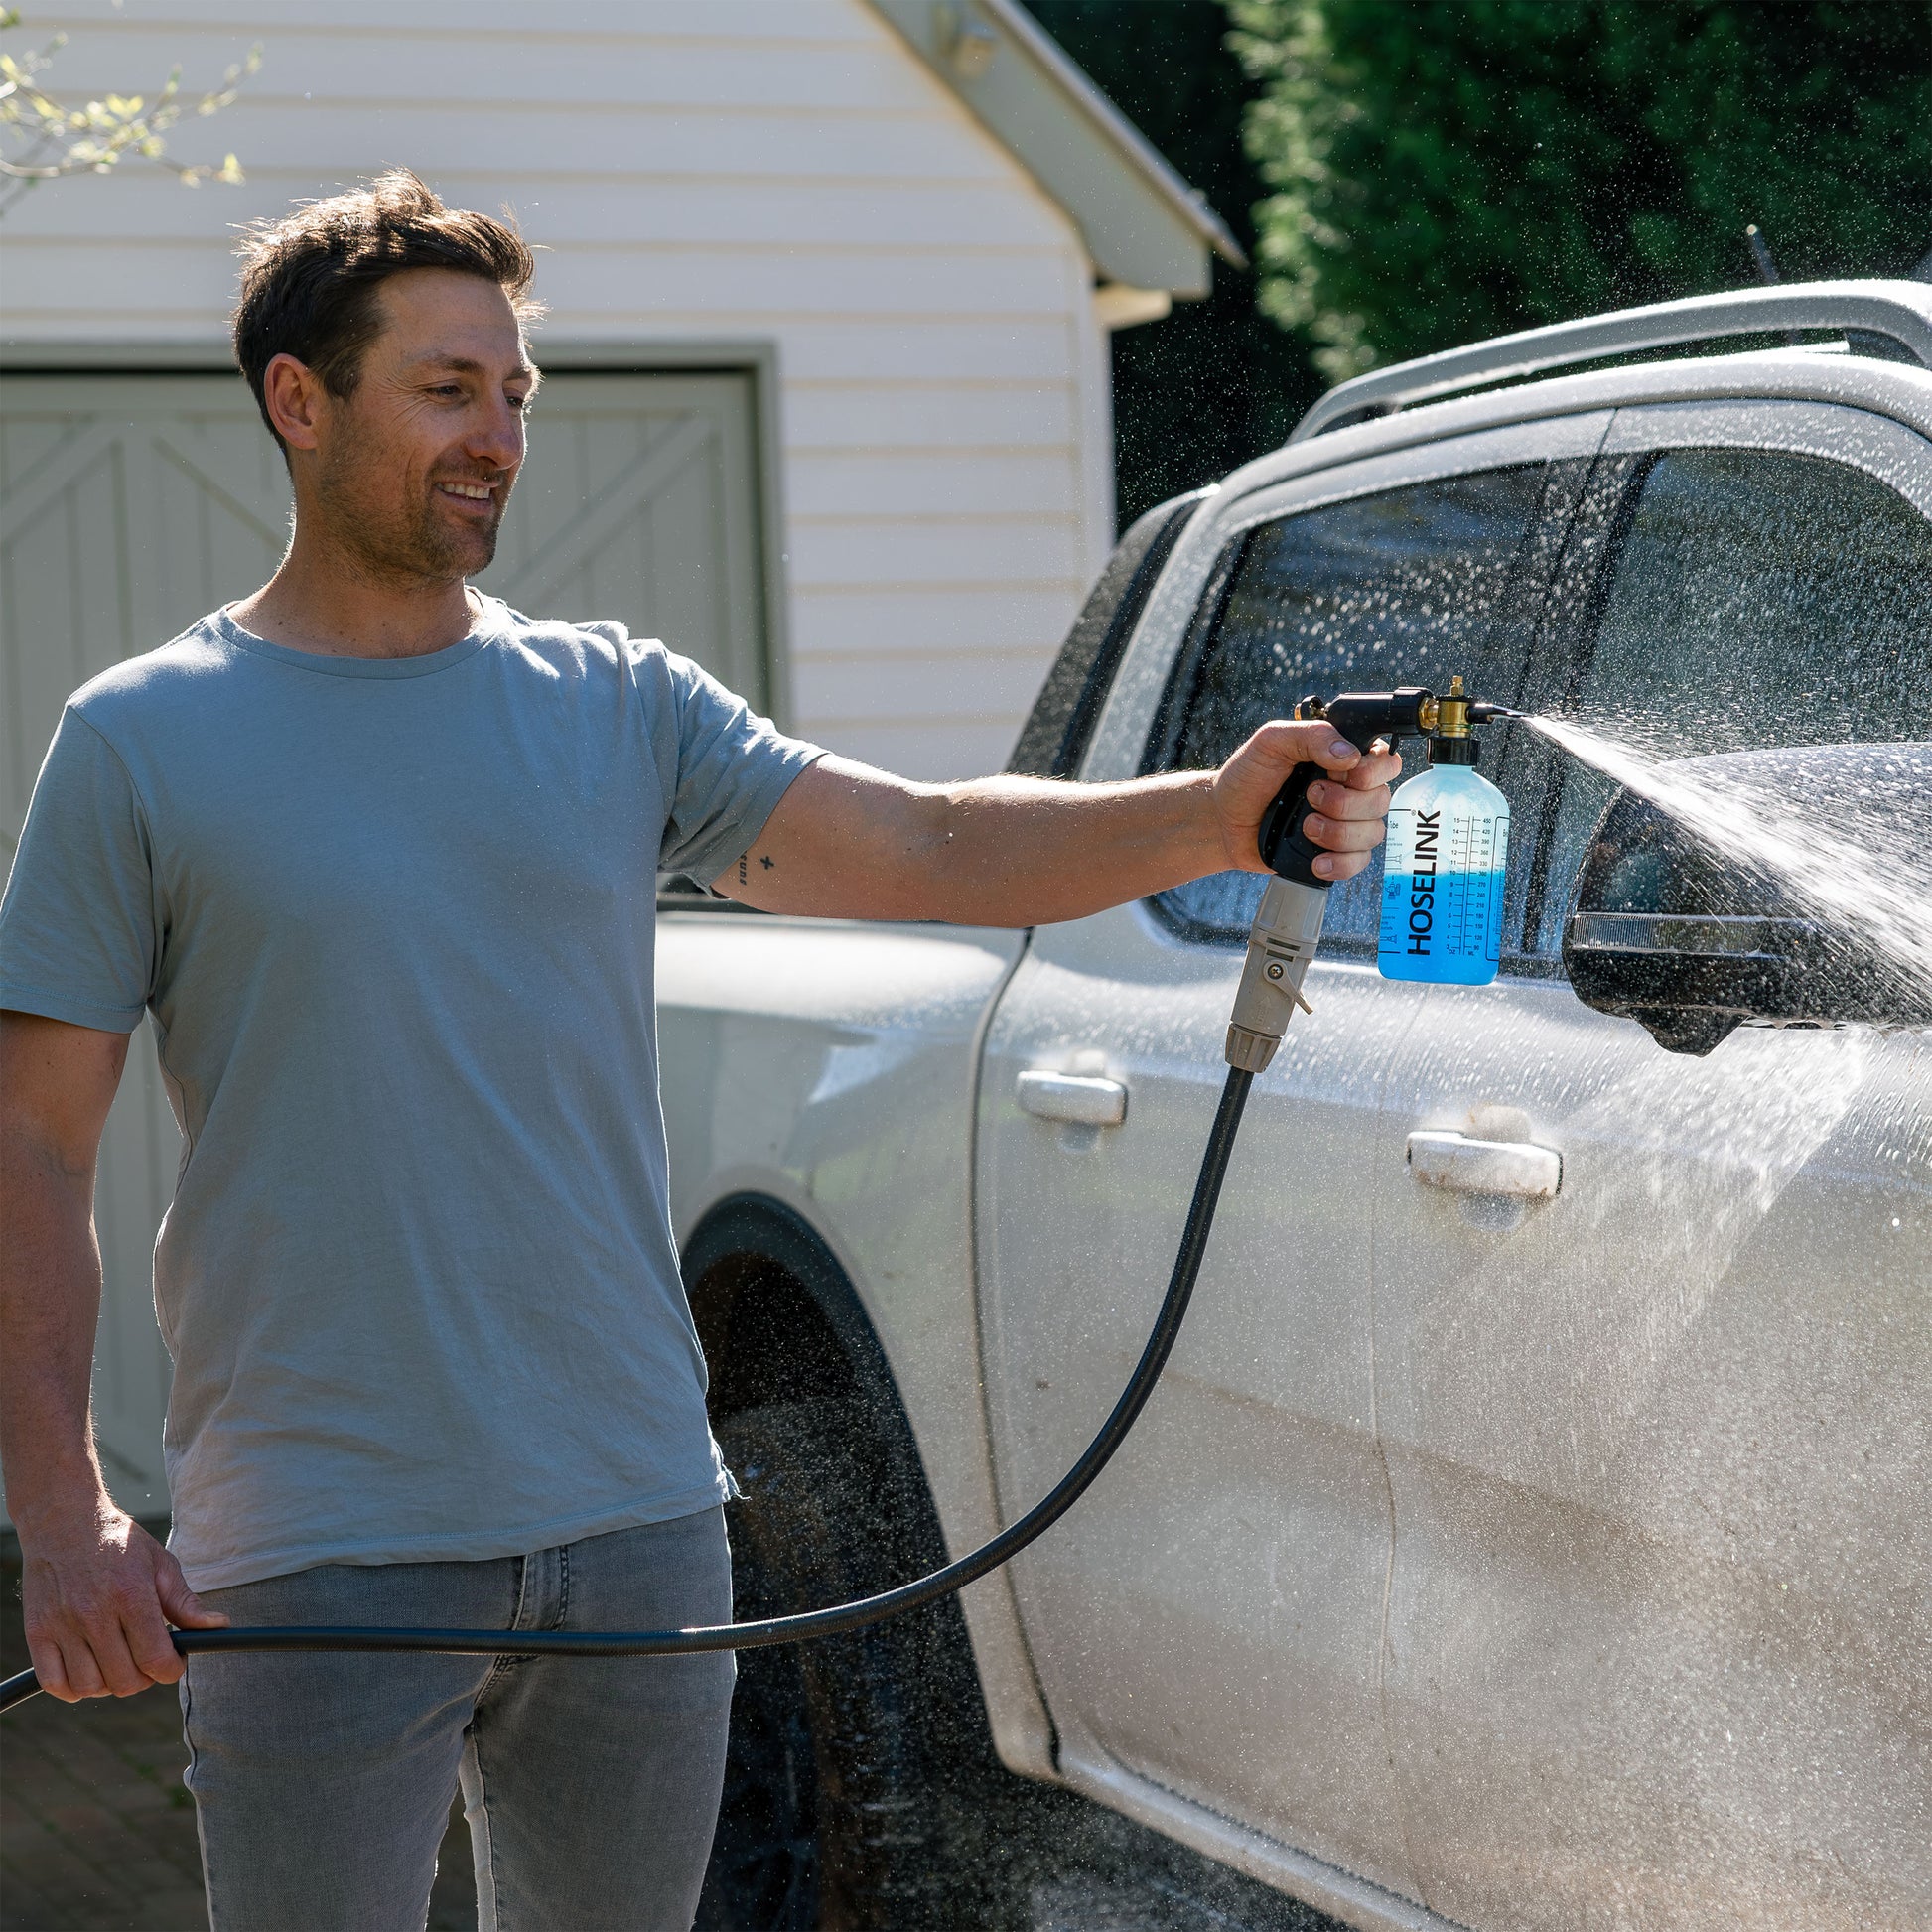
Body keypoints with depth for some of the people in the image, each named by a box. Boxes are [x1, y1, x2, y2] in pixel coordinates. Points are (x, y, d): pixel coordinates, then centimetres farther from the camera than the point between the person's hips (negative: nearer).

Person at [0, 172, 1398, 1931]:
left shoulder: (616, 703, 8)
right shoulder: (144, 744, 0)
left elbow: (932, 848, -2)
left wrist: (1216, 815, -20)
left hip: (637, 1519, 4)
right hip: (319, 1553, -3)